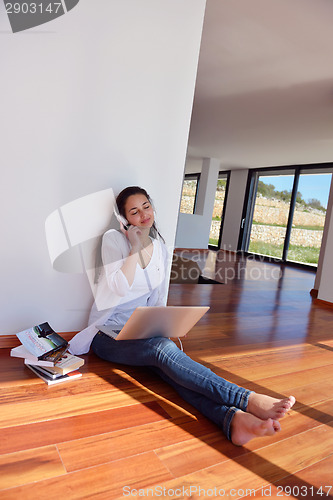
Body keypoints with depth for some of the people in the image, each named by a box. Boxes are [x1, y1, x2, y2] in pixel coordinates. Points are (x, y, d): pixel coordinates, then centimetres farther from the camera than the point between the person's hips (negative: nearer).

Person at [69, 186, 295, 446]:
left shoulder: (160, 247, 8)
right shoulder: (114, 239, -7)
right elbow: (120, 287, -20)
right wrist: (136, 248, -17)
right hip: (109, 336, -4)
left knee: (169, 363, -29)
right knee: (164, 349, -33)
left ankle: (232, 418, -48)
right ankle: (246, 400, -42)